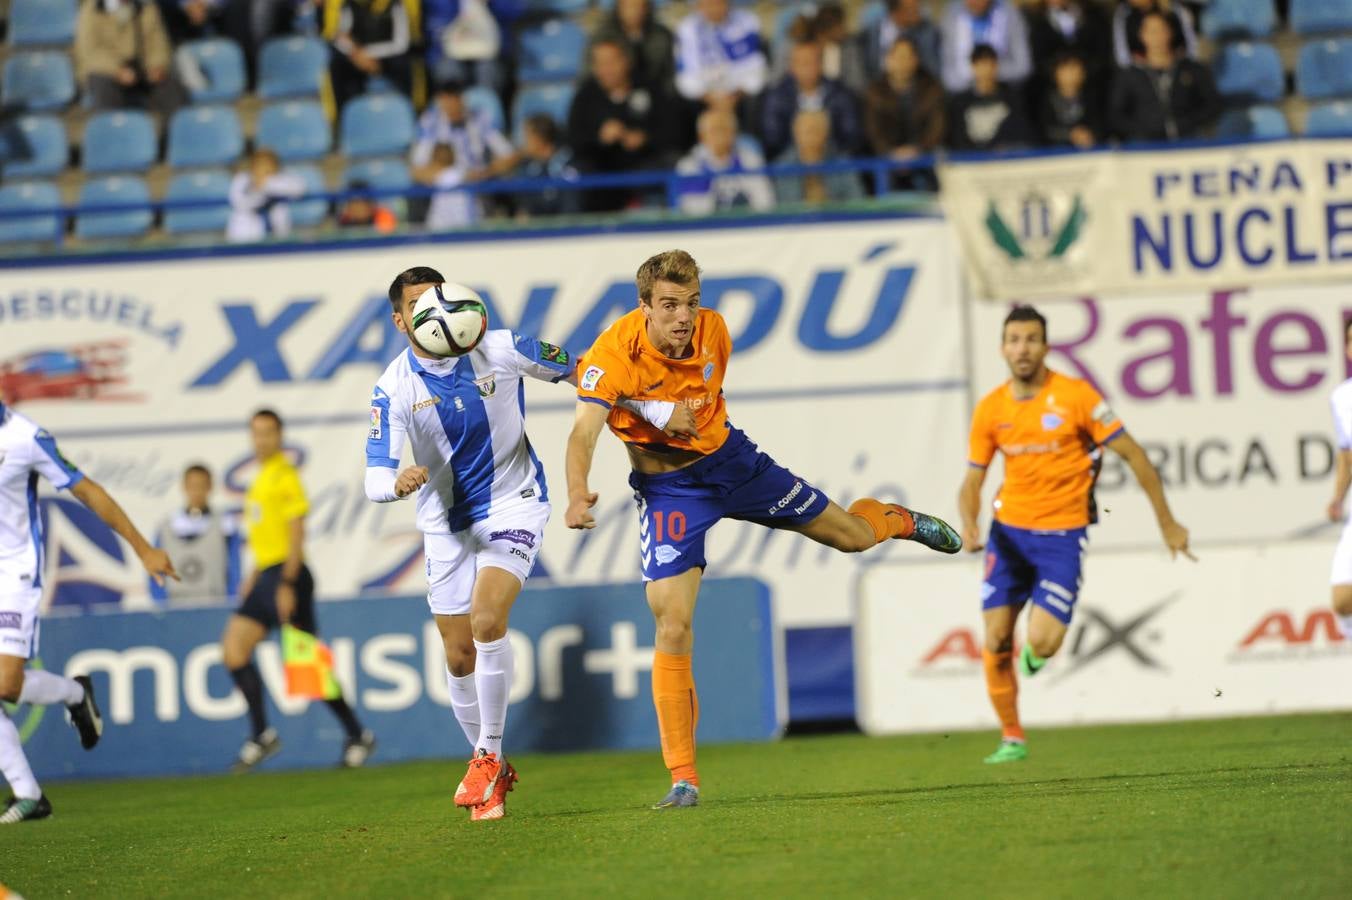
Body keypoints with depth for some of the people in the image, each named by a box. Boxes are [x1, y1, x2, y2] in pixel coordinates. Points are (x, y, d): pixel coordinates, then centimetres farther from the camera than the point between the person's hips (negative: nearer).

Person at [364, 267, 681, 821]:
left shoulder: (500, 350, -13)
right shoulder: (394, 389, -13)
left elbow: (580, 371, 1)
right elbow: (374, 480, -19)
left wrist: (656, 410, -2)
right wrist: (398, 482, -43)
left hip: (514, 505, -2)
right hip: (446, 524, 2)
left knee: (487, 618, -25)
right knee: (459, 656, 3)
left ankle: (488, 756, -12)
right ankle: (492, 774, 23)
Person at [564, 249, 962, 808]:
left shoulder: (713, 330, -16)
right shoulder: (613, 354, -29)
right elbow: (584, 432, -43)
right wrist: (578, 493, -58)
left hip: (729, 459, 4)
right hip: (666, 486, -4)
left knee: (850, 535, 14)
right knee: (673, 626, -16)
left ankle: (894, 519, 54)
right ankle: (682, 778, -9)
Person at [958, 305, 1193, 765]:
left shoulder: (1075, 396, -10)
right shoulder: (990, 409, 1)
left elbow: (1133, 455, -4)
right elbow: (972, 481, 8)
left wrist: (1167, 524, -1)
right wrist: (969, 525, -14)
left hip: (1062, 535, -3)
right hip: (1009, 531, 3)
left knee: (1041, 643, -16)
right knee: (996, 639, -2)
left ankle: (1036, 650, 23)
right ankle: (1012, 738, 16)